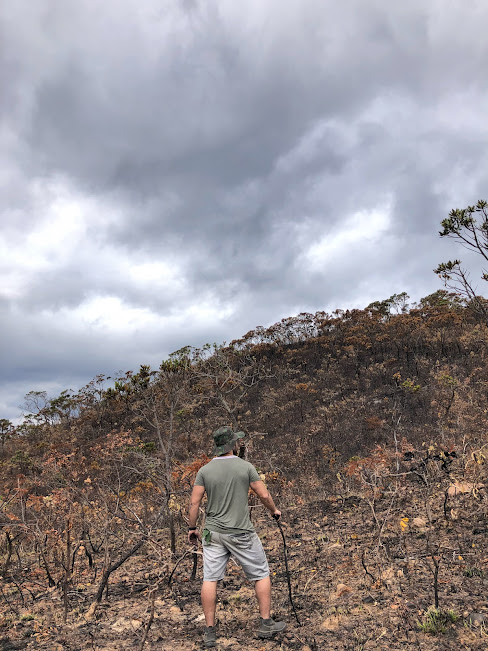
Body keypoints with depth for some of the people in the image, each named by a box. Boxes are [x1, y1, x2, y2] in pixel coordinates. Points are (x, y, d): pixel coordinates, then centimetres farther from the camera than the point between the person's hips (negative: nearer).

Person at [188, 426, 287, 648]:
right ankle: (266, 623, 21)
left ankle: (210, 632, 13)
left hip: (213, 533, 2)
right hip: (242, 534, -2)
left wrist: (192, 528, 10)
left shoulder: (204, 470, -3)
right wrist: (274, 511, 16)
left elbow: (194, 502, -3)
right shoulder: (246, 467, -8)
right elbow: (264, 495, -3)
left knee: (210, 579, 9)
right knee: (261, 575, 15)